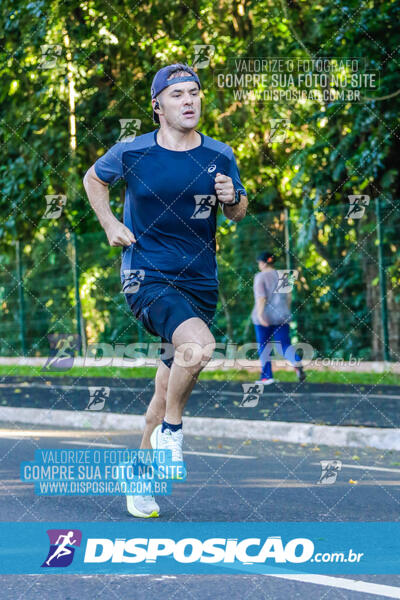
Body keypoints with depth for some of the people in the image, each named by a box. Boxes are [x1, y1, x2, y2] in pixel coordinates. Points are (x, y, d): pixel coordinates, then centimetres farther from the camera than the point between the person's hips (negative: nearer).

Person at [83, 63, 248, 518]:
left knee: (168, 391, 10)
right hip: (147, 275, -4)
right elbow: (93, 178, 15)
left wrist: (232, 199, -8)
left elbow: (237, 214, 15)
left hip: (200, 281, 4)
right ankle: (170, 430, -7)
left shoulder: (219, 157, 2)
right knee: (199, 345, -31)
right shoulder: (131, 153, -5)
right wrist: (110, 225, 3)